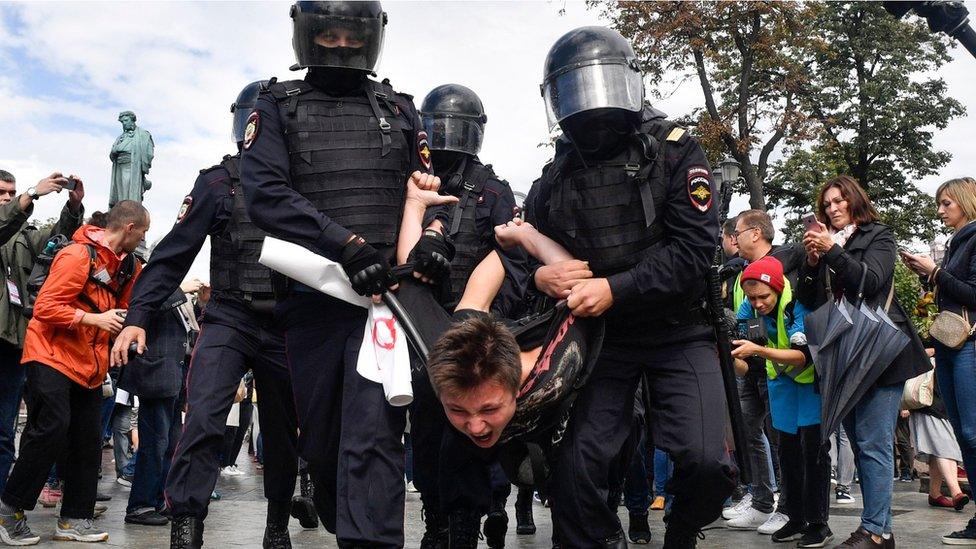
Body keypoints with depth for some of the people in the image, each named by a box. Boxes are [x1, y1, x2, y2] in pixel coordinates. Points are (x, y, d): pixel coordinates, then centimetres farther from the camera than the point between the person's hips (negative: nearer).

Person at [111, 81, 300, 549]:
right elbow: (174, 253, -2)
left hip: (286, 328, 2)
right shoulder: (217, 182, 1)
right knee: (203, 419, -21)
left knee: (283, 433, 12)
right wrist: (138, 316, -9)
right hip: (228, 320, -2)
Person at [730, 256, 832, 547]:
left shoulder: (797, 304, -31)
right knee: (788, 449, 9)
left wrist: (758, 350, -49)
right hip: (782, 378, 6)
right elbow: (736, 332, -9)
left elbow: (802, 356, -38)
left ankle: (818, 523, 2)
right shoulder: (751, 305, -15)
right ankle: (796, 519, 19)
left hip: (811, 375, -5)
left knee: (813, 449, -8)